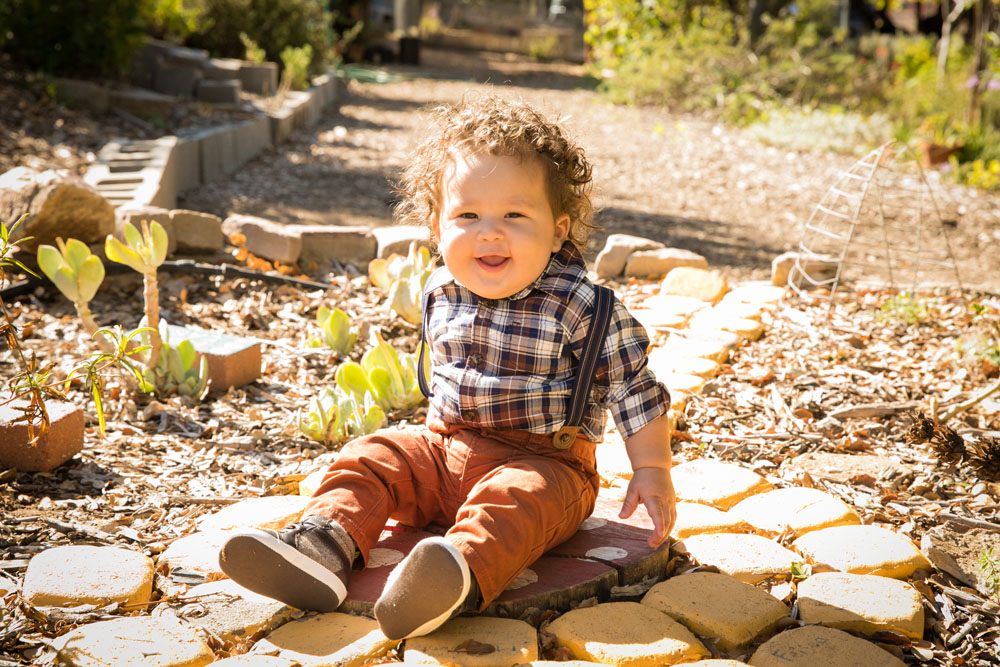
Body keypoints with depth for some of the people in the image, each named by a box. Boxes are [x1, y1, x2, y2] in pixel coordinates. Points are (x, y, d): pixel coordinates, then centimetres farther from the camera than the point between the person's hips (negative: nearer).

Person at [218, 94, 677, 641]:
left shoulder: (582, 306, -14)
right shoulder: (442, 295, 3)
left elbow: (633, 388, -8)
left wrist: (652, 471, -8)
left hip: (542, 461, -6)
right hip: (444, 448, 6)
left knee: (515, 499, -36)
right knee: (370, 459, -10)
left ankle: (463, 574, -62)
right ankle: (322, 546, -31)